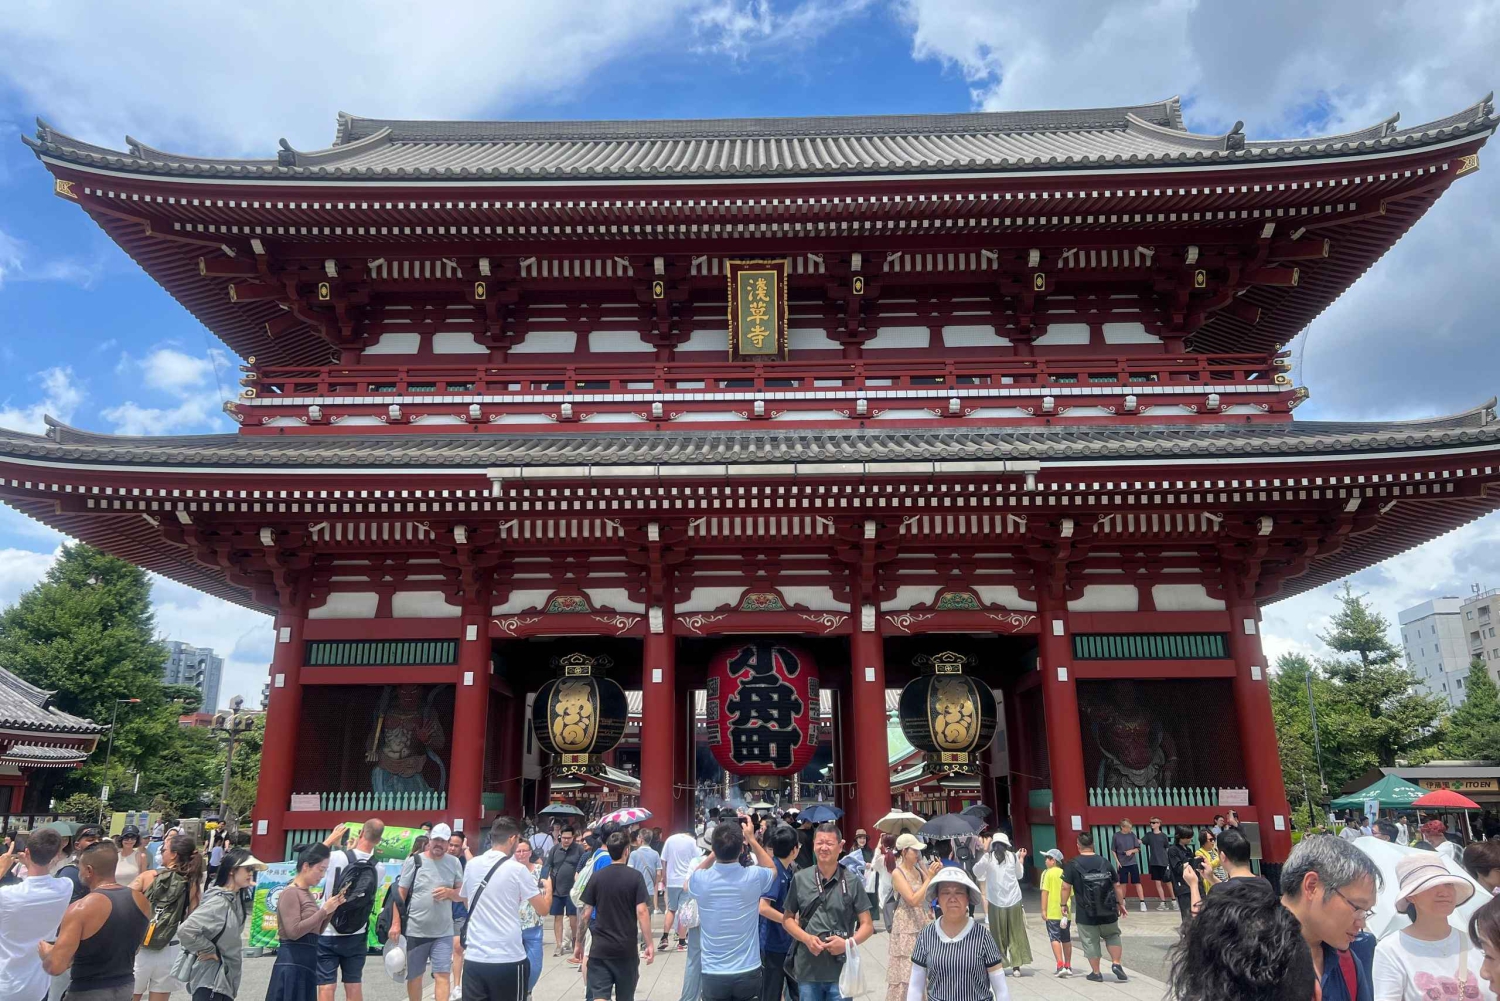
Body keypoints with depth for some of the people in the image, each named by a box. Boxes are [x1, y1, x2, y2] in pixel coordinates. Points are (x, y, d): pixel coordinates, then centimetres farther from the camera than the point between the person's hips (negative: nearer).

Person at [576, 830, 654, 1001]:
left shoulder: (596, 877, 0)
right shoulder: (635, 877, -6)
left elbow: (586, 914, 2)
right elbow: (641, 912, -11)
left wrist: (578, 944, 13)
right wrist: (649, 944, -5)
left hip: (599, 948, 1)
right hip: (626, 948, -1)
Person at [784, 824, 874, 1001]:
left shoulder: (852, 881, -3)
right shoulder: (800, 879, 0)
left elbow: (867, 925, 1)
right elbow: (788, 919, 8)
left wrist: (849, 943, -17)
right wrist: (807, 938, -9)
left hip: (842, 970, -1)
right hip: (807, 970, 1)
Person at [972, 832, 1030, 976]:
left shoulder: (987, 857, -8)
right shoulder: (1012, 856, -2)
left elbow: (977, 873, 4)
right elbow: (1019, 875, 13)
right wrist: (1021, 859, 26)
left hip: (995, 902, -1)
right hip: (1013, 900, 1)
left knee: (998, 935, 8)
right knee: (1016, 934, 9)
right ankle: (1016, 966, 7)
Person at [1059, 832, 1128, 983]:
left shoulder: (1073, 865, -7)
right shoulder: (1104, 863, 1)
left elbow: (1066, 887, -9)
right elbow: (1116, 886, 6)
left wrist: (1064, 904, 3)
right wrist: (1120, 903, 18)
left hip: (1086, 914, -3)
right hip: (1108, 912, 3)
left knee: (1090, 942, 10)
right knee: (1112, 936, 23)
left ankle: (1096, 973, 16)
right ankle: (1116, 964, 10)